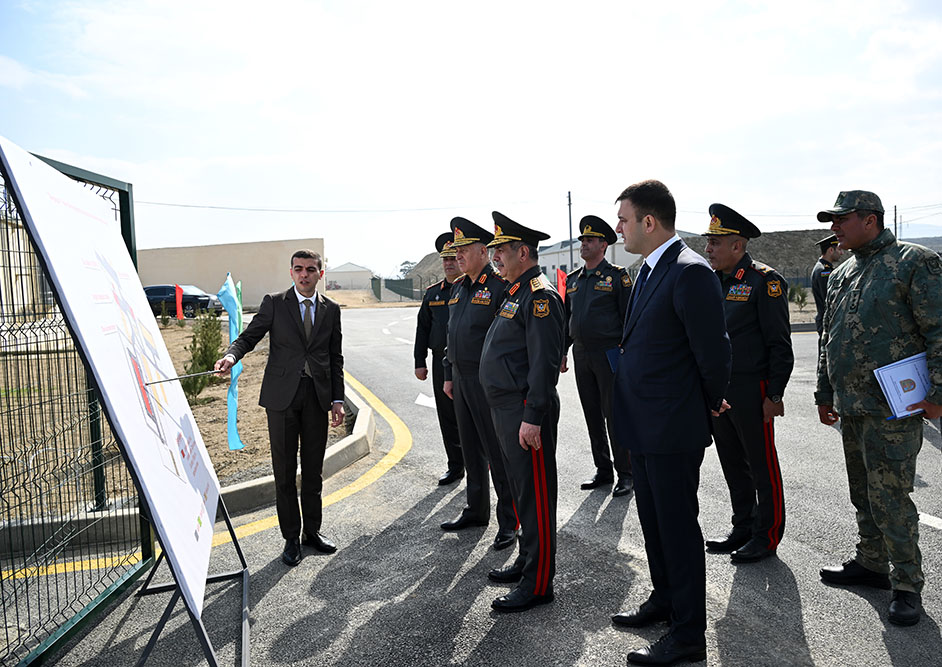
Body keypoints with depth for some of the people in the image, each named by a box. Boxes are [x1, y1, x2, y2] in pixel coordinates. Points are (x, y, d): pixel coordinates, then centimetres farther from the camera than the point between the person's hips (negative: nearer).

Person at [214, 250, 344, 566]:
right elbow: (250, 336, -1)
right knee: (284, 471, 3)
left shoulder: (331, 309, 9)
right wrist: (232, 355, -23)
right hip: (282, 395, -2)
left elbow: (335, 358, 11)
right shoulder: (274, 303, 2)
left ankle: (312, 531, 25)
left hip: (318, 395, 2)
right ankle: (291, 537, 16)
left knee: (313, 469, 11)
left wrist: (337, 399, 5)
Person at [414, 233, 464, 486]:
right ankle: (455, 466, 23)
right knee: (447, 417, 10)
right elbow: (422, 328, 15)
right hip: (441, 362, 5)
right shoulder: (433, 293, 11)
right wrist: (420, 361, 10)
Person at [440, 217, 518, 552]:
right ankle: (476, 510, 32)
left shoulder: (500, 286, -12)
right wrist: (449, 375, 18)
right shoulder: (458, 288, 13)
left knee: (497, 452, 1)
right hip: (461, 380, 8)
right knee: (471, 449, 17)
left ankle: (508, 521, 14)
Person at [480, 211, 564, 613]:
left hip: (526, 412, -10)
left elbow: (545, 362, -22)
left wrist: (532, 418, -24)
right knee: (521, 489, 20)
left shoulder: (540, 296, -16)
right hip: (505, 409, 10)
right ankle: (527, 561, 35)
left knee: (535, 495, 0)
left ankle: (538, 584, 12)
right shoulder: (515, 293, 15)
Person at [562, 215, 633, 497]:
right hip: (581, 355, 6)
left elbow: (629, 318, -7)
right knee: (592, 416, 11)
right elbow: (566, 319, 19)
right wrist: (562, 352, 15)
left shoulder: (617, 276, -5)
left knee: (615, 416, -2)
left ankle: (625, 473, 10)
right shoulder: (573, 279, 13)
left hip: (609, 355, -6)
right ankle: (603, 470, 23)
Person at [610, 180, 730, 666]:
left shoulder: (690, 272, -20)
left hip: (673, 426, -9)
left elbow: (712, 350, -18)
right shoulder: (649, 270, 11)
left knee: (677, 526, 3)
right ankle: (665, 599, 41)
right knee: (653, 520, 22)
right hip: (642, 423, 9)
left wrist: (711, 404, -3)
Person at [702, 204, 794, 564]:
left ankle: (767, 536, 19)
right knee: (732, 464, 15)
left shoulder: (764, 280, -10)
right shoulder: (712, 280, 11)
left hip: (751, 390, -7)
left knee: (762, 466, 5)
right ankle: (742, 530, 29)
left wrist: (774, 395, -14)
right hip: (716, 390, 7)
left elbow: (779, 343, -12)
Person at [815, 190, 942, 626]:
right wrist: (824, 395, 19)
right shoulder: (841, 275, 15)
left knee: (889, 497, -4)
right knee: (863, 493, 17)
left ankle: (907, 586, 11)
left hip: (894, 408, -7)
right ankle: (871, 564, 31)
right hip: (851, 407, 8)